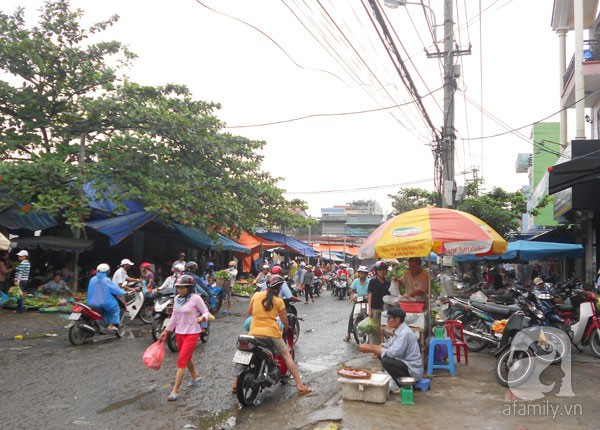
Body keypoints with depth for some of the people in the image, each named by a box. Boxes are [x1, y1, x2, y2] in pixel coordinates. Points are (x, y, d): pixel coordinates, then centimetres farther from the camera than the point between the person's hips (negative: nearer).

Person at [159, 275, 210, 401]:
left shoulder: (196, 298, -14)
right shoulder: (177, 298, 4)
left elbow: (206, 312, -8)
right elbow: (174, 316, 13)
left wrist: (202, 317, -30)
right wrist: (166, 331, 15)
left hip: (192, 333, -7)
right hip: (179, 333, 7)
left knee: (181, 361, -10)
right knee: (187, 358, 22)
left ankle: (175, 391, -5)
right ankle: (195, 376, 47)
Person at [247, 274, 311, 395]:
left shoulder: (256, 295, 3)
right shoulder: (278, 301, -3)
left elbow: (249, 311, 14)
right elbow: (284, 320, 1)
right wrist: (286, 328, 22)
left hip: (254, 332, 2)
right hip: (271, 333, -2)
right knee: (287, 355, 9)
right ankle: (300, 385, 6)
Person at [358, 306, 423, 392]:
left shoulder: (405, 333, -23)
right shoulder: (399, 331, 7)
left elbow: (392, 353, -29)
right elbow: (386, 346, 11)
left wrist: (370, 350, -23)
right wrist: (369, 346, -3)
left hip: (413, 370, -10)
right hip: (405, 363, 10)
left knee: (386, 361, -27)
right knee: (381, 355, 6)